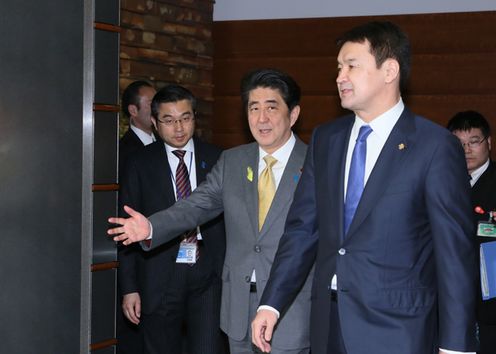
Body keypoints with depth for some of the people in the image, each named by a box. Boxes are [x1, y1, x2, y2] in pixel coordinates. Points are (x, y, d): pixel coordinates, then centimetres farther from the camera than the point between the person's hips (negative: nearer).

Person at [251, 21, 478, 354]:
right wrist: (271, 304, 3)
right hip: (329, 325, 5)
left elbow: (455, 251, -9)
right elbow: (303, 227, 10)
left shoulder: (436, 146, -9)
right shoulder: (325, 139, 9)